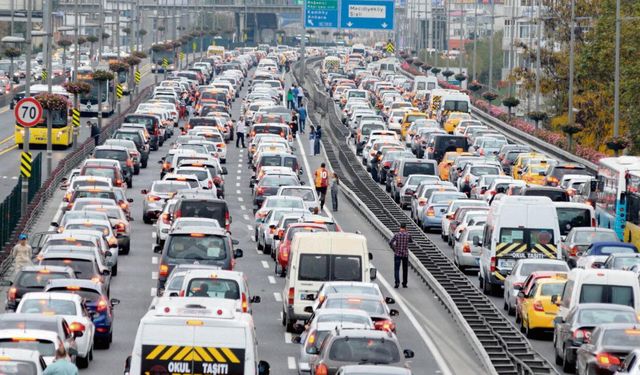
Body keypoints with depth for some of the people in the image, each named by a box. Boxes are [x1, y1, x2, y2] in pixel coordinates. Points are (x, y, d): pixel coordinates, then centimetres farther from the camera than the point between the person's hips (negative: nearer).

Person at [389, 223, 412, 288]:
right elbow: (411, 241, 18)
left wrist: (394, 249, 1)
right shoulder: (408, 235, -3)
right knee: (405, 269, 13)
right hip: (405, 254, 1)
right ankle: (404, 283, 18)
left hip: (397, 254, -1)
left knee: (396, 269, -2)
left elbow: (390, 243, -12)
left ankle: (397, 282, -20)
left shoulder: (396, 235, -6)